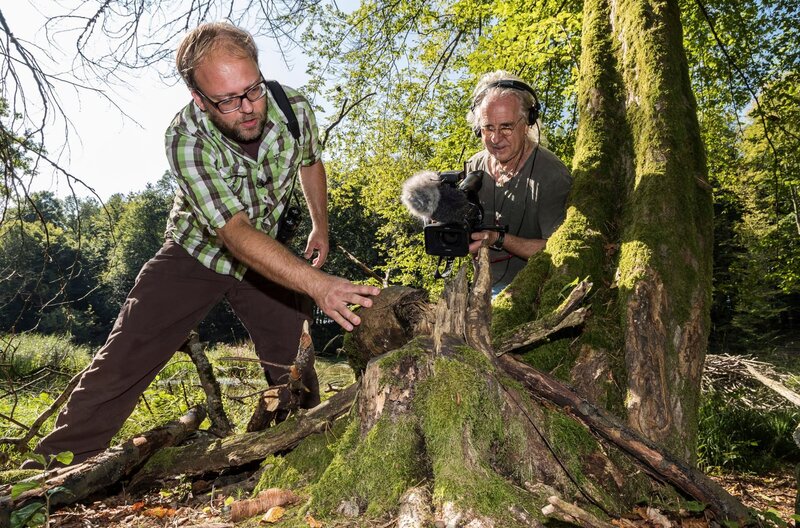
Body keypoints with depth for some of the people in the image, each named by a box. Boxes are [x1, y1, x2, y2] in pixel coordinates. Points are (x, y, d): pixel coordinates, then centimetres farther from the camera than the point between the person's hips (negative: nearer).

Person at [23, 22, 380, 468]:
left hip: (266, 258, 3)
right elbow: (236, 233, -40)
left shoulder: (294, 108, -19)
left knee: (294, 367, -2)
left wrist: (321, 227, 10)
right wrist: (317, 284, -52)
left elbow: (311, 162, 6)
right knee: (123, 360, -8)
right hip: (196, 253, -2)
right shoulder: (186, 140, -31)